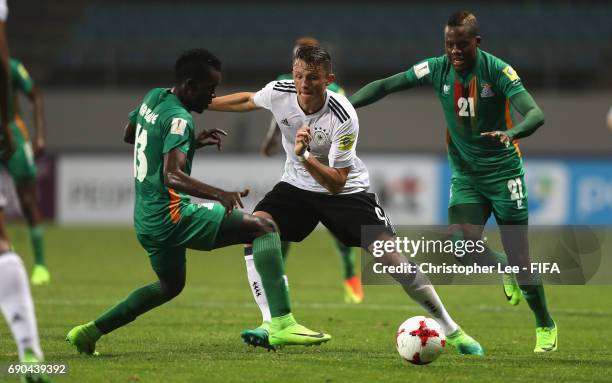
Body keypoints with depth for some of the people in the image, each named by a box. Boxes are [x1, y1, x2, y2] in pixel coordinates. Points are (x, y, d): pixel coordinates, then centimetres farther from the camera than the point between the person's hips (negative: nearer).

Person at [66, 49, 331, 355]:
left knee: (170, 286, 33)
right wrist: (219, 195, -45)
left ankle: (90, 332, 30)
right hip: (171, 215, -9)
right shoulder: (178, 118, -16)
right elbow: (172, 176, -30)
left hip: (146, 220, 9)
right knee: (264, 228, -12)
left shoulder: (153, 98, 10)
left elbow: (129, 135, 30)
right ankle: (281, 324, -25)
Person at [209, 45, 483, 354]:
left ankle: (451, 330, 0)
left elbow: (337, 182, -26)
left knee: (390, 255, -15)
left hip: (346, 191, -4)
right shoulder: (278, 93, -17)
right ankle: (271, 324, -20)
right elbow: (247, 100, 8)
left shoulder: (344, 118, -29)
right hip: (297, 186, 4)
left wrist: (305, 156, -41)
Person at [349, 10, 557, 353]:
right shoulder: (438, 69, -6)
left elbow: (536, 114, -27)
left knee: (519, 257, -4)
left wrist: (512, 133, -48)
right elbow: (385, 86, -2)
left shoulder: (498, 71, -18)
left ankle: (546, 327, 19)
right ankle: (504, 267, 16)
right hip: (465, 174, 3)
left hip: (503, 170, -3)